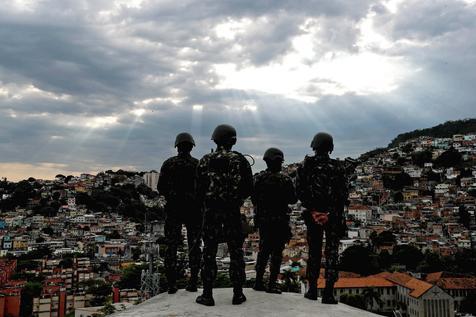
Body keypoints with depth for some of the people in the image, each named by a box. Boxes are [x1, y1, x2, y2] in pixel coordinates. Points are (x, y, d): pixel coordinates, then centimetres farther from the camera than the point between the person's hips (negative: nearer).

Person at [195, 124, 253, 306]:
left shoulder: (205, 161, -3)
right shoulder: (241, 161, -3)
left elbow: (199, 190, 0)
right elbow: (249, 188, 0)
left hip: (211, 211, 0)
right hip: (233, 213, 0)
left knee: (209, 253, 7)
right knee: (236, 253, 9)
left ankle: (207, 295, 11)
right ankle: (238, 294, 15)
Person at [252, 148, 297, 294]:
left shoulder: (258, 178, -2)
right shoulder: (285, 180, -12)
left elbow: (253, 199, 5)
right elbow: (293, 199, -4)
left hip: (262, 220, 4)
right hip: (280, 221, -4)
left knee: (263, 250, 14)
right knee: (277, 252, 3)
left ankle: (259, 282, 17)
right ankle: (272, 284, 3)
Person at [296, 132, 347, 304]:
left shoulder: (306, 165, -2)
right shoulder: (337, 167, -5)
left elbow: (299, 190, -7)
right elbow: (343, 193, -7)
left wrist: (311, 207, -3)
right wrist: (337, 212, 0)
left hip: (312, 213, 2)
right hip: (333, 215, -1)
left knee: (314, 252, 13)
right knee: (332, 253, 5)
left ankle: (312, 290, 18)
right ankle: (328, 293, 4)